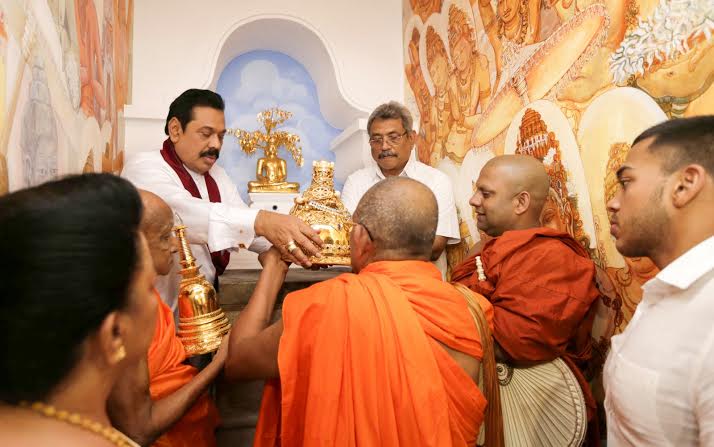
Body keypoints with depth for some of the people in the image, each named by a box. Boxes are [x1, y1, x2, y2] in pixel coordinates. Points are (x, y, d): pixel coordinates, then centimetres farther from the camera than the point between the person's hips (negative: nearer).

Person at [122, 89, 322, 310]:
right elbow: (180, 212, -32)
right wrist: (260, 221, -45)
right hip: (165, 310, -6)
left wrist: (294, 241, -13)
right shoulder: (144, 167, -12)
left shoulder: (216, 174, 13)